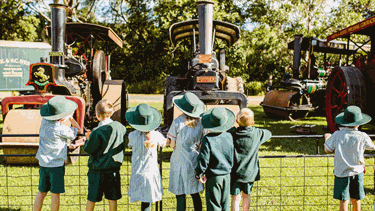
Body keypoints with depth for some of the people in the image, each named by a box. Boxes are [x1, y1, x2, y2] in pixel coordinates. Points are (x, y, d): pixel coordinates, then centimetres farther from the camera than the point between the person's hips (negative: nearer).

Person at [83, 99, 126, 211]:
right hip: (114, 168, 4)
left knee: (91, 199, 13)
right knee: (112, 198, 13)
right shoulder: (120, 127, -5)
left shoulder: (97, 132, -19)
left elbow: (88, 149, -9)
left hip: (97, 169, -4)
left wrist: (88, 139, 8)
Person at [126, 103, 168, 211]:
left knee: (144, 201, 8)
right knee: (147, 202, 7)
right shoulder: (156, 135, -10)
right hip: (151, 172, 0)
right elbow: (164, 142, 11)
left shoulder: (132, 135, -11)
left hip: (137, 173, 0)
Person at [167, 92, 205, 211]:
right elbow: (201, 144, 5)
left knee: (180, 196, 5)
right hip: (194, 162, 4)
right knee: (195, 194, 16)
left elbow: (172, 145, -10)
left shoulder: (177, 122, -14)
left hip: (180, 162, -4)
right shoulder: (200, 122, -2)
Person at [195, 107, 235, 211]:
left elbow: (203, 159, -17)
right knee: (225, 202, 18)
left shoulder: (207, 139, -19)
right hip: (227, 175, 4)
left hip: (213, 177, -4)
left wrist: (199, 174, -3)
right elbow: (233, 156, 5)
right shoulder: (229, 136, -6)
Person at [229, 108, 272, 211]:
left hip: (235, 172, -2)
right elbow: (269, 133, 12)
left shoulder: (232, 133, -12)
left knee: (236, 197, 5)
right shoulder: (257, 134, -8)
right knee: (246, 195, 20)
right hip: (250, 172, 2)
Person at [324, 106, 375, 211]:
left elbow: (327, 150, -2)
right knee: (356, 200, 16)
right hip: (357, 172, 1)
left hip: (341, 173, -1)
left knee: (343, 202, 5)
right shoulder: (362, 136, -9)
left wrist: (327, 138, 16)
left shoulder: (337, 135, -12)